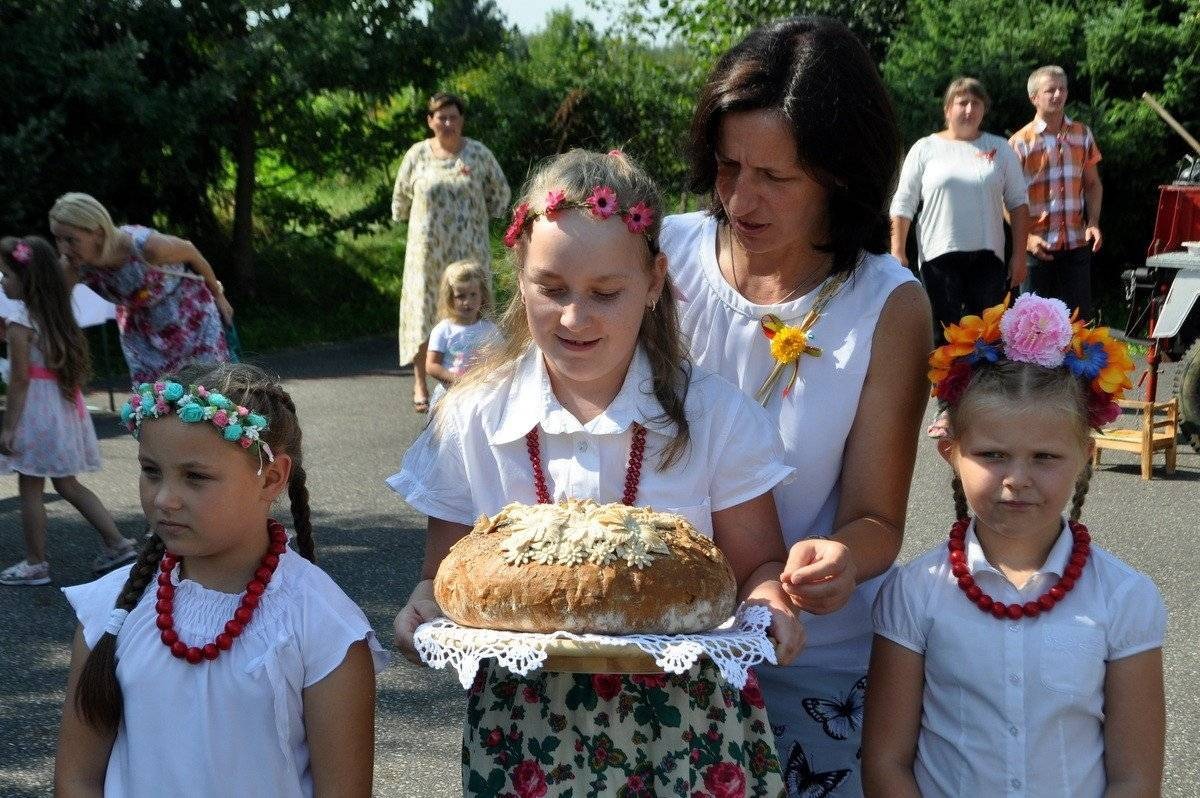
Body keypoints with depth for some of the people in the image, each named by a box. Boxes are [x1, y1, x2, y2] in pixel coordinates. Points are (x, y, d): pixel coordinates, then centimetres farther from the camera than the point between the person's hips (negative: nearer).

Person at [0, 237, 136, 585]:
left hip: (36, 409, -8)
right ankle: (116, 543, 14)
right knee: (67, 484, 16)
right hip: (64, 404, 8)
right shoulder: (56, 314, 10)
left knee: (30, 488, 3)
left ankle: (35, 564, 10)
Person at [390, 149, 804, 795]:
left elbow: (758, 564, 3)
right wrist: (426, 605, -17)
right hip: (524, 730, 1)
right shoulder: (472, 420, -1)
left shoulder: (714, 415, -4)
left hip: (689, 728, 0)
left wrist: (768, 599, -19)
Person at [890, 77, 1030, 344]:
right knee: (944, 338, 0)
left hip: (988, 257, 2)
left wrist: (1019, 254, 5)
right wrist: (898, 254, -4)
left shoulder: (1000, 149, 11)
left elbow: (1018, 203, 11)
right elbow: (903, 205, 4)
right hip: (939, 255, -2)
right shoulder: (925, 149, 5)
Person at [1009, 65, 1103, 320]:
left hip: (1077, 244, 3)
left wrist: (1093, 223, 0)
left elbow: (1093, 184, 15)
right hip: (1038, 246, -3)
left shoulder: (1082, 135, 9)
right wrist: (1026, 237, -17)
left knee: (1080, 318, 5)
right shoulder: (1020, 142, -4)